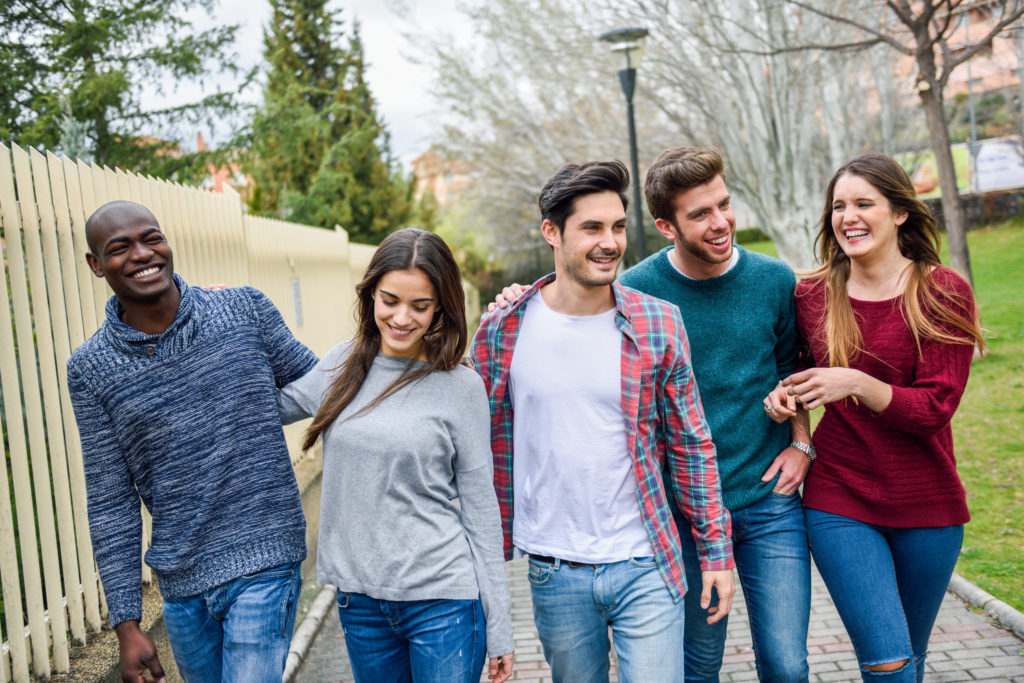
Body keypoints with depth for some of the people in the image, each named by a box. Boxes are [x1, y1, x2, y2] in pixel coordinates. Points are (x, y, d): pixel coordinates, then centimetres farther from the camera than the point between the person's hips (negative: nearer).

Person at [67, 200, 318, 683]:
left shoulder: (246, 311, -4)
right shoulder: (90, 369, -2)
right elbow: (111, 503, 0)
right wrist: (126, 623, 0)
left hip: (263, 567, -2)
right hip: (180, 584, 2)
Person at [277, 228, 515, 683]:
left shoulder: (461, 387, -8)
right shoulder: (342, 366, 3)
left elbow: (480, 508, -4)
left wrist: (498, 627, -3)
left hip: (442, 600, -4)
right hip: (359, 599, 4)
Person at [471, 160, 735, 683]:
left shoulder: (659, 324, -4)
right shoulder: (501, 332, -4)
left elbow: (691, 445, 2)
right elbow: (489, 447, 5)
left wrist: (716, 551, 2)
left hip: (645, 567, -1)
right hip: (554, 575, 1)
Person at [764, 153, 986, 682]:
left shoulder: (943, 293, -6)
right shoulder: (812, 295, 1)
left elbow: (935, 408, -12)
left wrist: (857, 384, -26)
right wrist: (787, 396, -4)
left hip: (926, 506, 0)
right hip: (838, 504, 0)